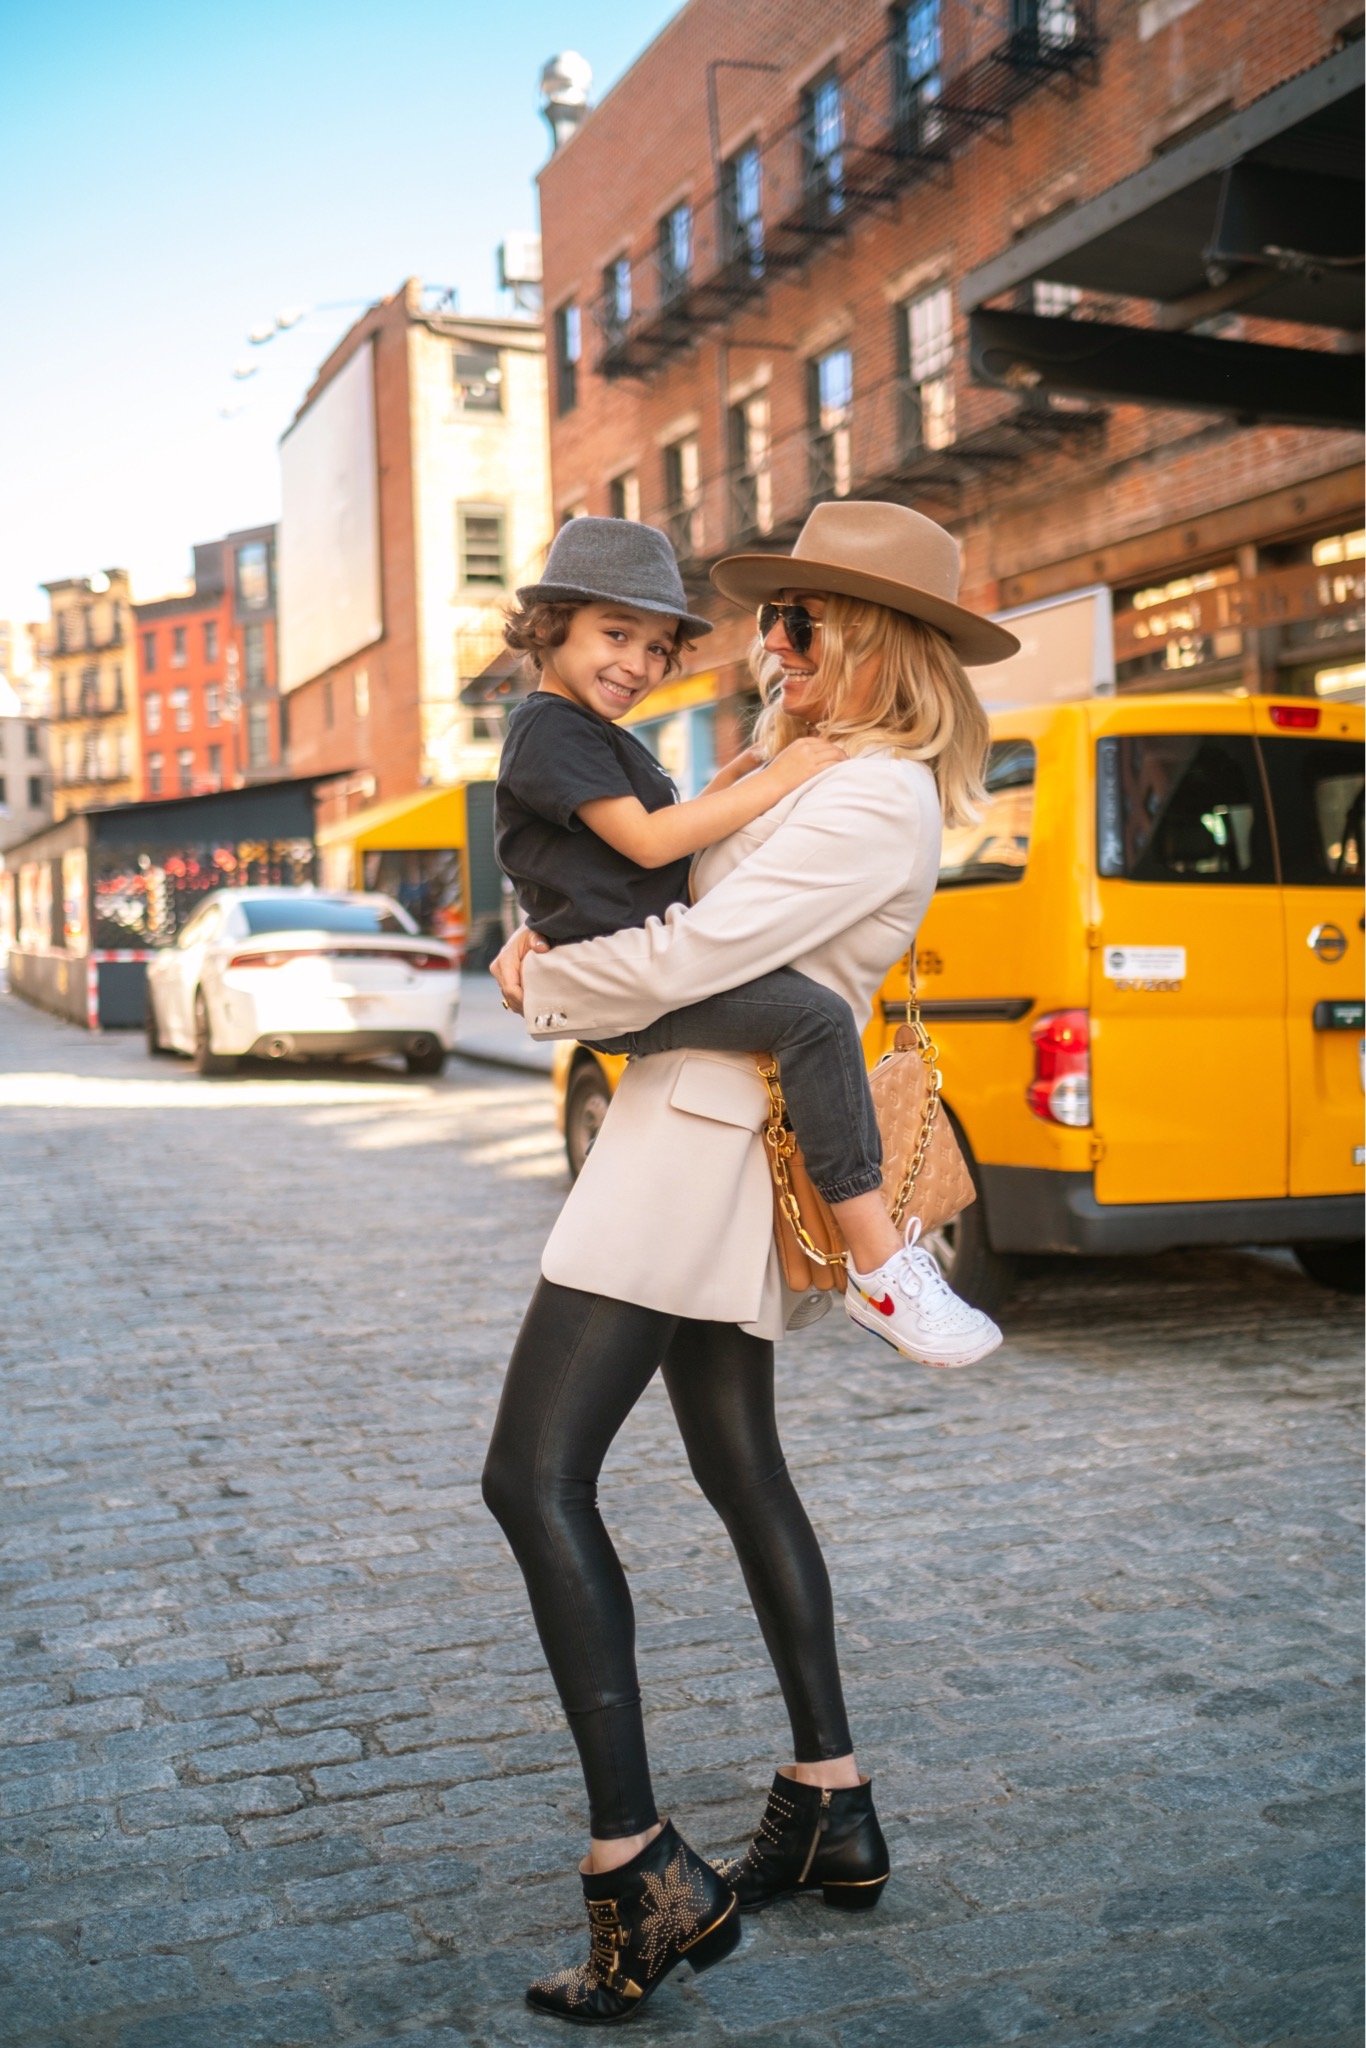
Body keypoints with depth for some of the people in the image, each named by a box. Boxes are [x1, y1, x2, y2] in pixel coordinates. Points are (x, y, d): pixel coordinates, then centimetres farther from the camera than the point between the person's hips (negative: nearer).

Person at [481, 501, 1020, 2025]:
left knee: (533, 1474, -12)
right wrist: (553, 934, 7)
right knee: (738, 1467, 17)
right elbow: (674, 886, 26)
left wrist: (542, 987, -4)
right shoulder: (821, 772, 17)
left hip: (703, 1133, -11)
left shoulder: (874, 801, -15)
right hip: (708, 1134, 11)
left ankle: (639, 1874, -10)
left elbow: (691, 957, -22)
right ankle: (831, 1814, 28)